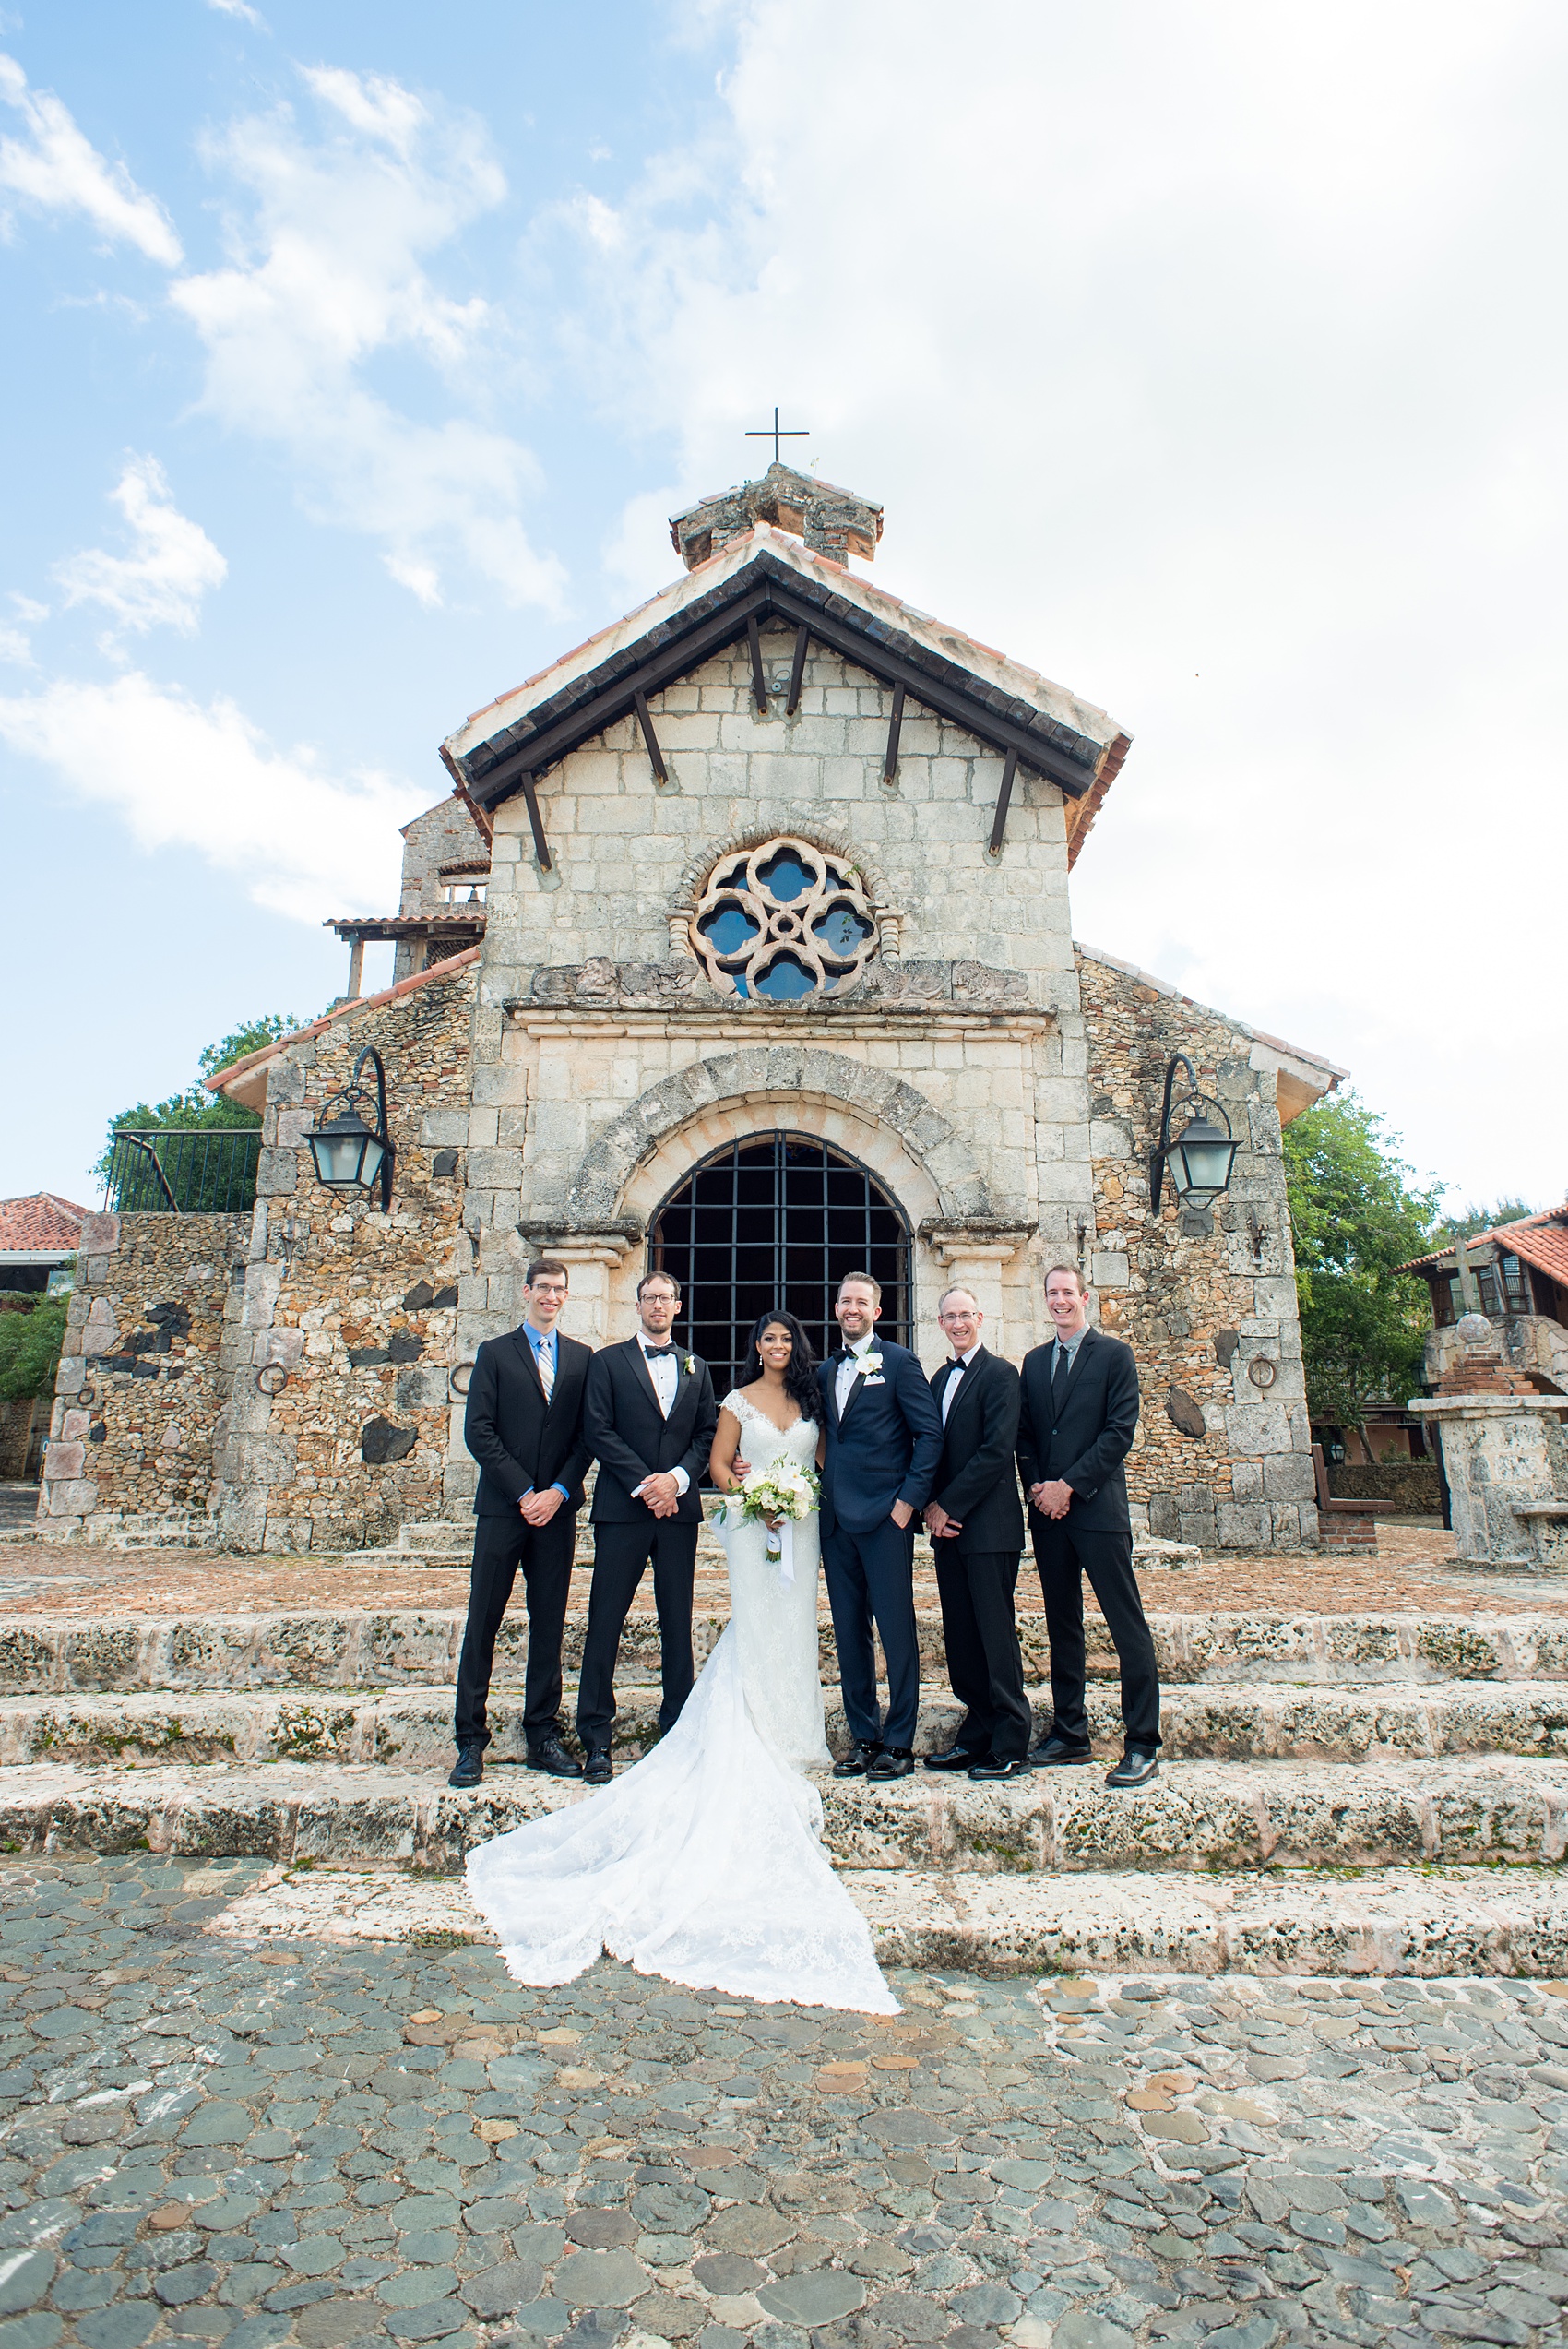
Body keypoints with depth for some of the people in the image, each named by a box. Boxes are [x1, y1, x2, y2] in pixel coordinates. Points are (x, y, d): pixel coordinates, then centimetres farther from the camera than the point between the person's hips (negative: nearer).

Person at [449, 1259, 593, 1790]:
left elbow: (588, 1434, 6)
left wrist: (560, 1491, -8)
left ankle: (543, 1736, 18)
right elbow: (478, 1431, -4)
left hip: (557, 1508, 2)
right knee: (482, 1623, 1)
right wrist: (524, 1492, -10)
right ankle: (470, 1741, 11)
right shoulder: (494, 1353, 4)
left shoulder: (582, 1358, 10)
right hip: (503, 1507, -2)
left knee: (549, 1625, 8)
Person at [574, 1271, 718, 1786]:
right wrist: (645, 1483, -12)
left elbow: (707, 1434, 9)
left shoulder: (695, 1368, 15)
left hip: (679, 1509, 3)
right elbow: (597, 1431, -5)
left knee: (678, 1623, 8)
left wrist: (678, 1478, -8)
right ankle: (595, 1738, 9)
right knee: (605, 1623, 0)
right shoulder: (607, 1361, 4)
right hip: (622, 1509, -3)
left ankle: (678, 1729, 19)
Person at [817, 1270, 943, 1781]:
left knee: (896, 1630, 0)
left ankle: (898, 1743, 11)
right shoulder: (825, 1371, 16)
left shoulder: (899, 1361, -1)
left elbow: (930, 1434, -6)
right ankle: (862, 1738, 21)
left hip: (884, 1514, -5)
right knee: (849, 1633, 10)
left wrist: (909, 1499, -11)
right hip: (836, 1517, 6)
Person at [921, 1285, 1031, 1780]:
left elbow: (997, 1451, -16)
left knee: (996, 1635, -1)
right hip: (948, 1524, 7)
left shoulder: (999, 1374, -8)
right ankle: (977, 1735, 23)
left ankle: (1011, 1748, 9)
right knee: (961, 1637, 12)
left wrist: (949, 1506, -13)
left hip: (989, 1525, -7)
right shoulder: (940, 1378, 16)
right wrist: (931, 1506, 1)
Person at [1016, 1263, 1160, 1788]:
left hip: (1098, 1507, -5)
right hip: (1048, 1511, 5)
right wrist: (1036, 1486, -2)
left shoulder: (1114, 1355, -1)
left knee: (1129, 1628, -2)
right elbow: (1025, 1433, 14)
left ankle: (1142, 1745, 6)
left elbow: (1120, 1431, -9)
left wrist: (1069, 1485, -13)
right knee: (1062, 1626, 13)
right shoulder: (1034, 1361, 15)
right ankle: (1069, 1734, 23)